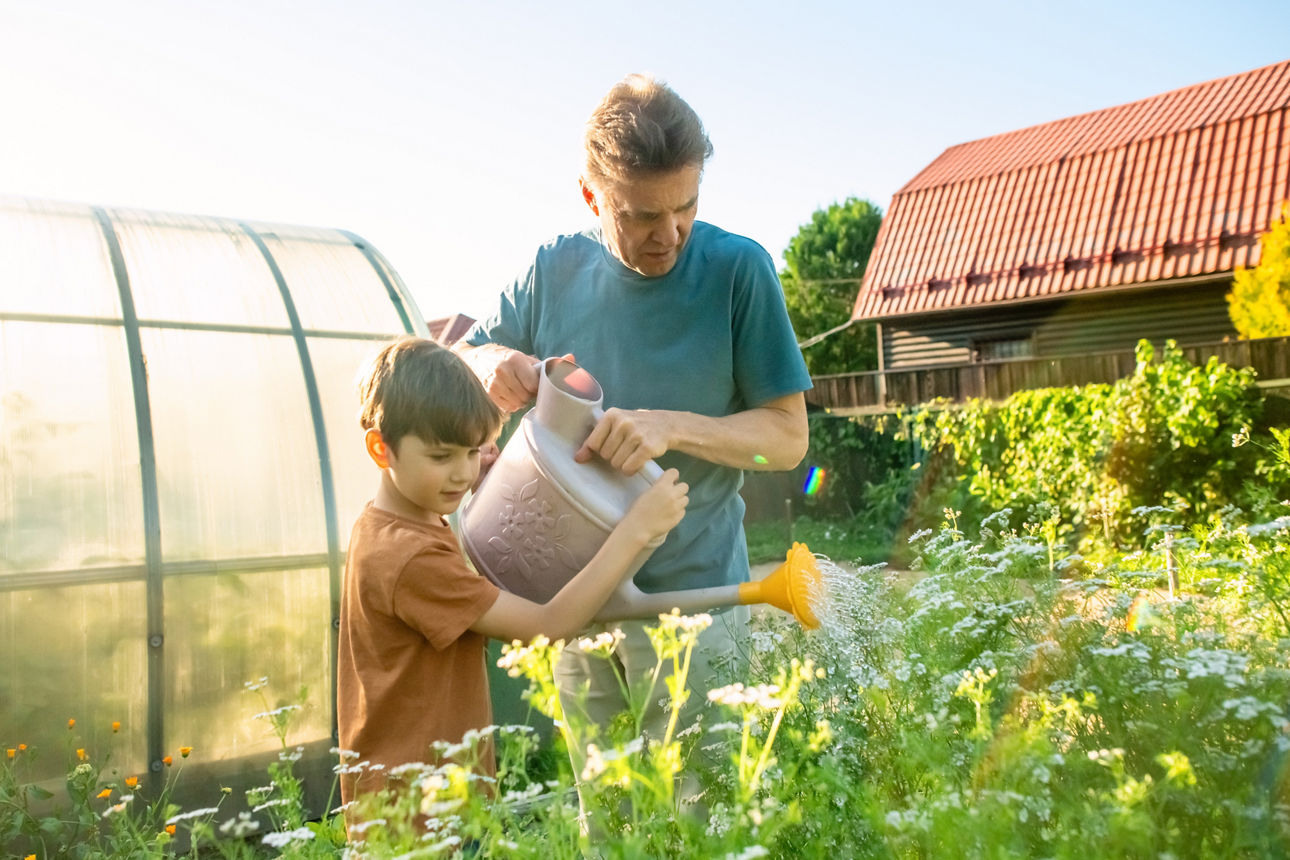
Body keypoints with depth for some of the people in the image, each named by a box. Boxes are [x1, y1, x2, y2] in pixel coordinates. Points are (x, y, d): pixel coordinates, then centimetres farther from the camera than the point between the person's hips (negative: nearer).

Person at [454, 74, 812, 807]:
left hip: (691, 591, -3)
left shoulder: (738, 270, -10)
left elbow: (788, 435, -8)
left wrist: (671, 426, -25)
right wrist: (490, 363, -15)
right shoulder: (556, 270, 0)